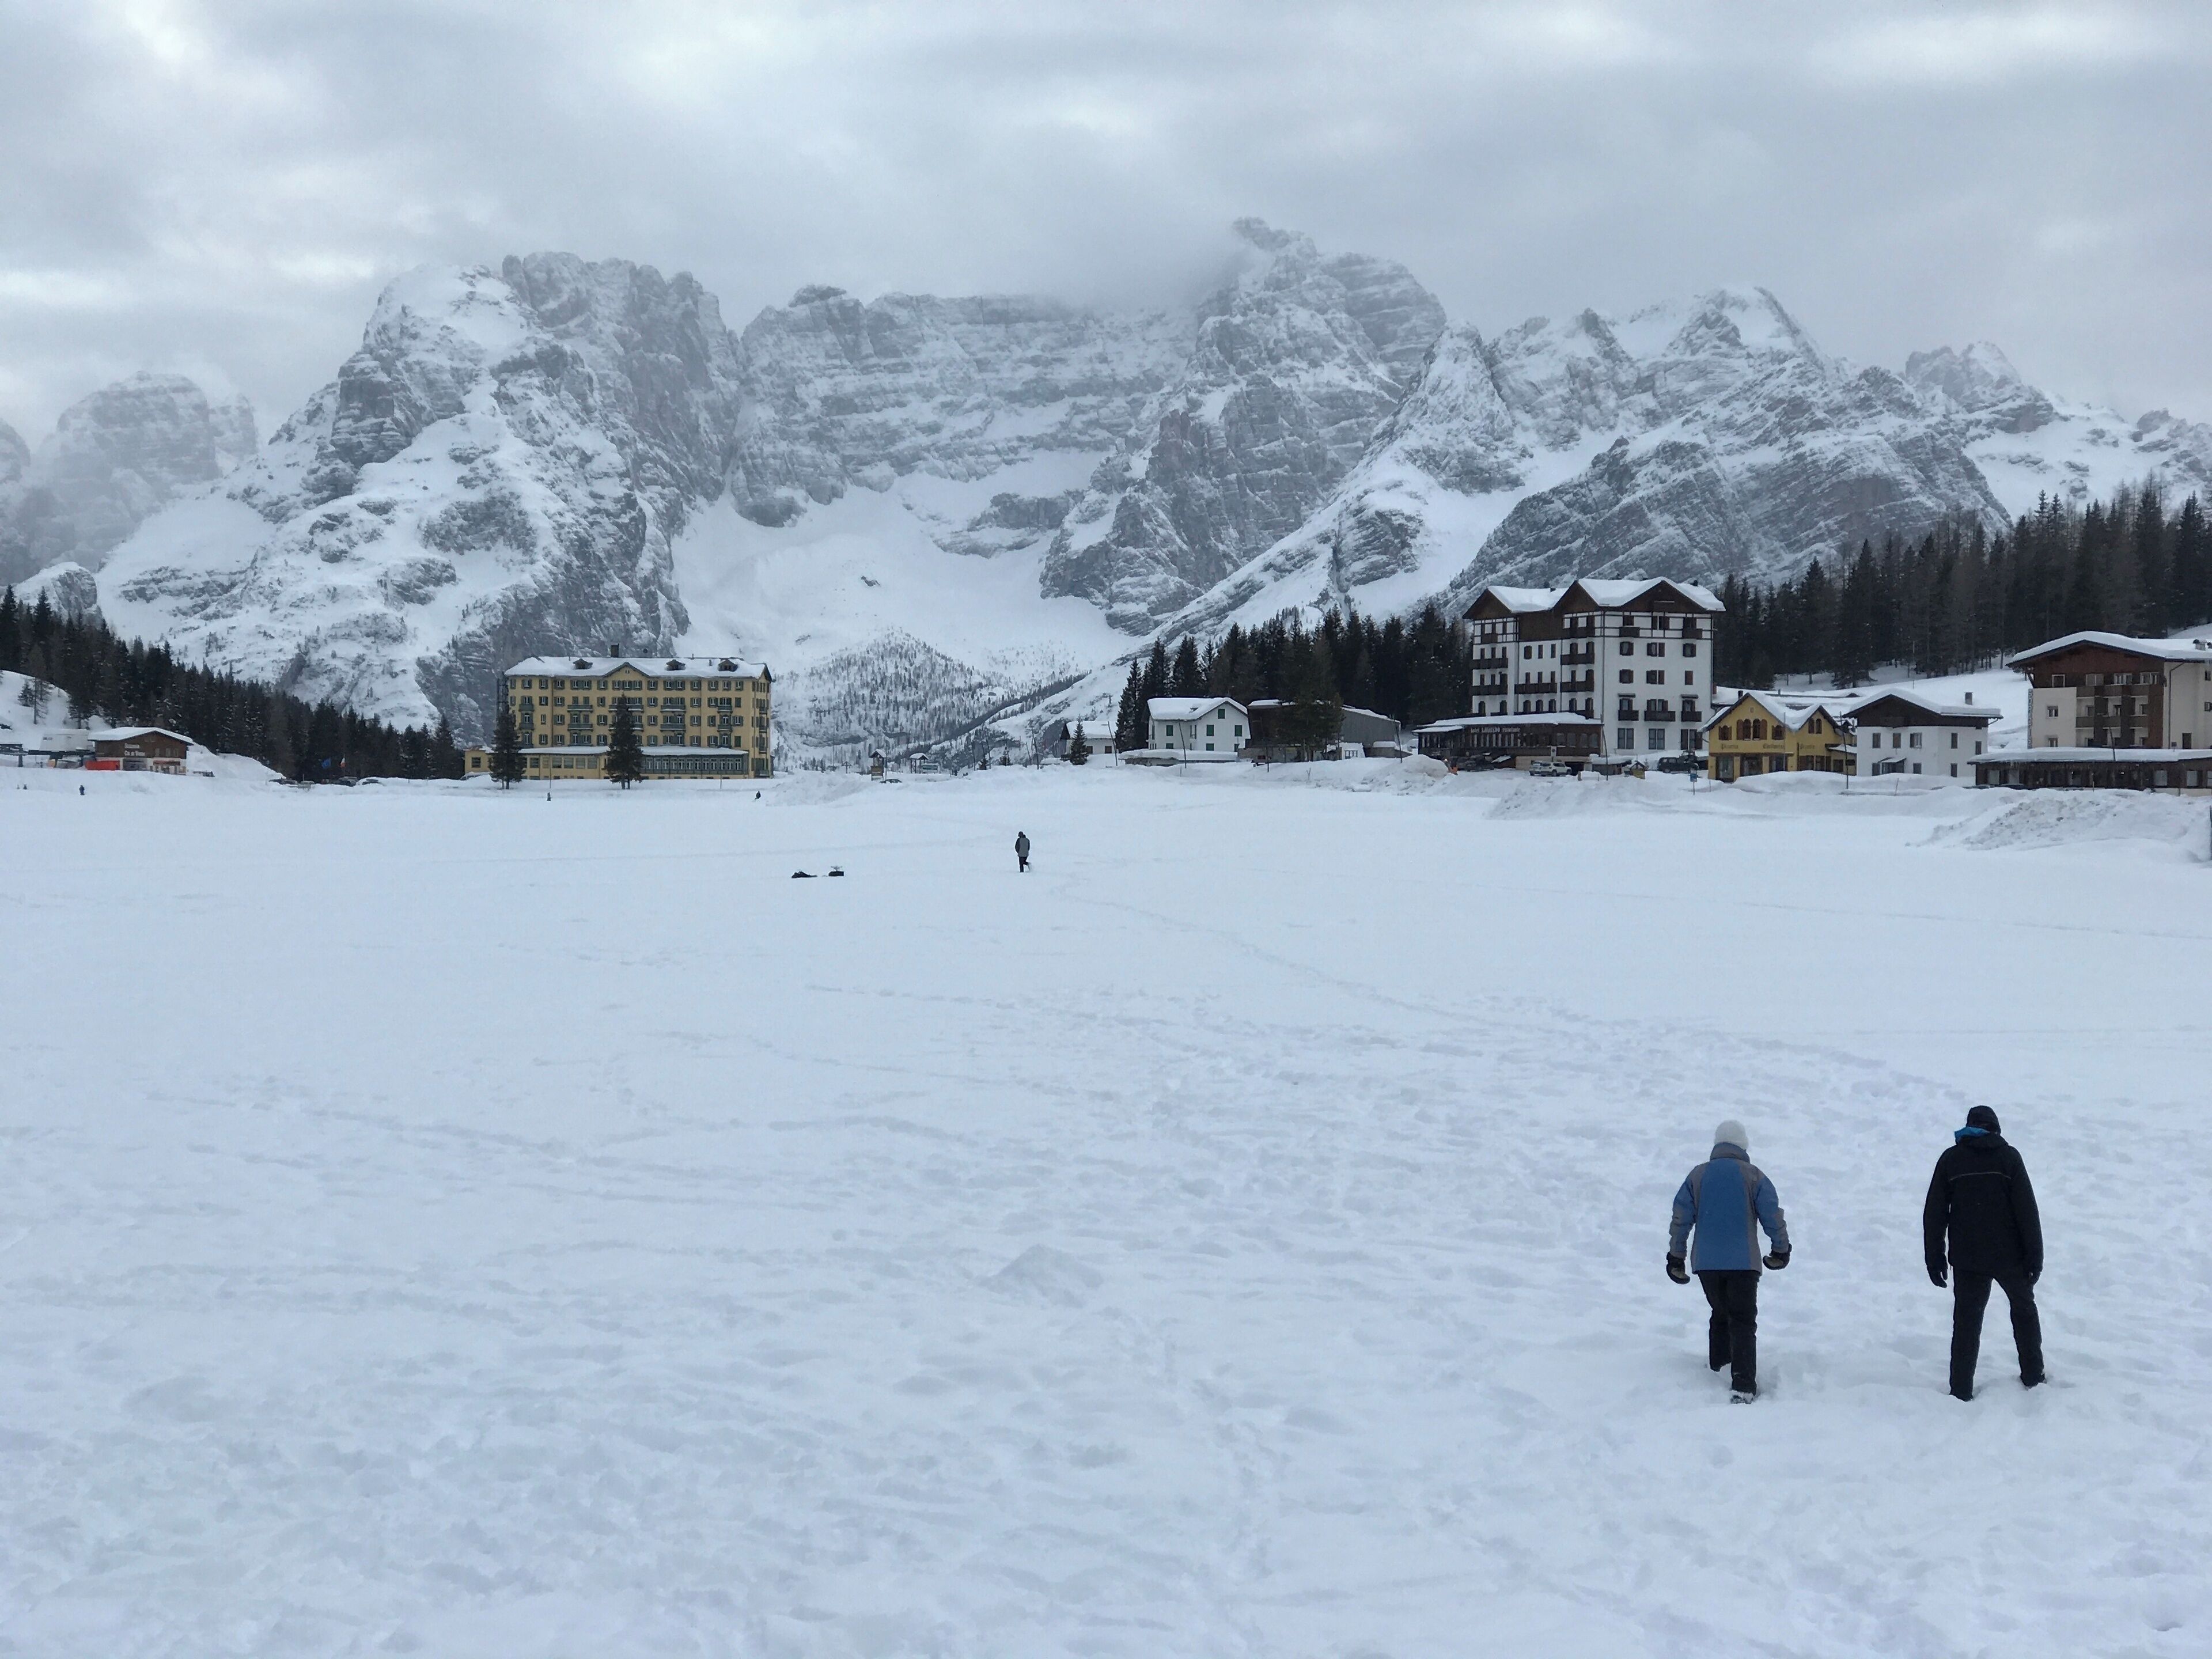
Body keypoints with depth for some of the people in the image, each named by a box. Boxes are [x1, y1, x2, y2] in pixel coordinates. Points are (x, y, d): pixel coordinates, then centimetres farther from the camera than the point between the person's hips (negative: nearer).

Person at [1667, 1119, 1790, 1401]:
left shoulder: (1698, 1176, 6)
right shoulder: (1753, 1176, -2)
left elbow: (1681, 1219, 6)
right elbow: (1773, 1217, -1)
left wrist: (1675, 1257, 14)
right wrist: (1781, 1249, 15)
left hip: (1706, 1263, 3)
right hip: (1743, 1262, -3)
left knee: (1721, 1315, 22)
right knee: (1743, 1322, -4)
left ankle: (1717, 1371, 25)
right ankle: (1743, 1387, -16)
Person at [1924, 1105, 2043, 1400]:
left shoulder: (1950, 1159, 1)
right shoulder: (2008, 1157, -4)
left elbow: (1934, 1213, 0)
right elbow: (2027, 1210, -8)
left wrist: (1934, 1258, 6)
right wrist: (2035, 1256, -4)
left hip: (1966, 1259, 1)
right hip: (2009, 1256, -1)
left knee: (1967, 1321, 5)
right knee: (2024, 1308, 21)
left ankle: (1961, 1391, 1)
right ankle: (2033, 1376, 27)